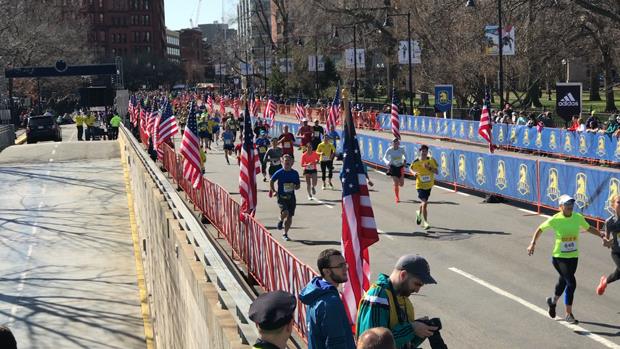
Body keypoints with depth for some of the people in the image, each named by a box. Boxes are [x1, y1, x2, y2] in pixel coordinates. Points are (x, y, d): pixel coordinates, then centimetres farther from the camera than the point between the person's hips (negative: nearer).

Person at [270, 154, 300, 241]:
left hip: (291, 197, 3)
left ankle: (285, 234, 21)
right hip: (281, 197, -3)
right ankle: (281, 221, 11)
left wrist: (295, 187, -9)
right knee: (285, 212, -25)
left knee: (289, 217, 4)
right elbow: (271, 181, 9)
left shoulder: (295, 173, 4)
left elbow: (298, 186, 13)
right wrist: (273, 191, 0)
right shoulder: (279, 173, -4)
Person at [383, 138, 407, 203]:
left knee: (401, 184, 1)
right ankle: (397, 198, 13)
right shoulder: (389, 150, -13)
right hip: (393, 167, -2)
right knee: (396, 184, -7)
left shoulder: (401, 149, -9)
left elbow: (405, 155, 10)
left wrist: (405, 160, -9)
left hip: (400, 167, 2)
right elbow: (384, 158, -5)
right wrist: (387, 162, -25)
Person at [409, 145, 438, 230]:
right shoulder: (415, 162, -11)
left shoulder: (431, 160, -8)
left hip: (429, 185, 3)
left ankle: (419, 213, 53)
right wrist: (414, 173, -12)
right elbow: (412, 169, 10)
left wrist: (429, 168, -24)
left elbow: (436, 172, -8)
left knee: (424, 202, 21)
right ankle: (425, 222, -7)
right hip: (420, 185, -3)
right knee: (424, 203, -16)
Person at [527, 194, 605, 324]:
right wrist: (533, 243, -7)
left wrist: (602, 236, 4)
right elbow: (540, 229, 1)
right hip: (559, 257, -5)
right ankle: (569, 314, -3)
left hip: (573, 256, 5)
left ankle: (553, 300, 49)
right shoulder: (555, 219, -12)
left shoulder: (578, 217, -2)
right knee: (571, 283, -14)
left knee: (564, 281, 20)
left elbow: (589, 228, 15)